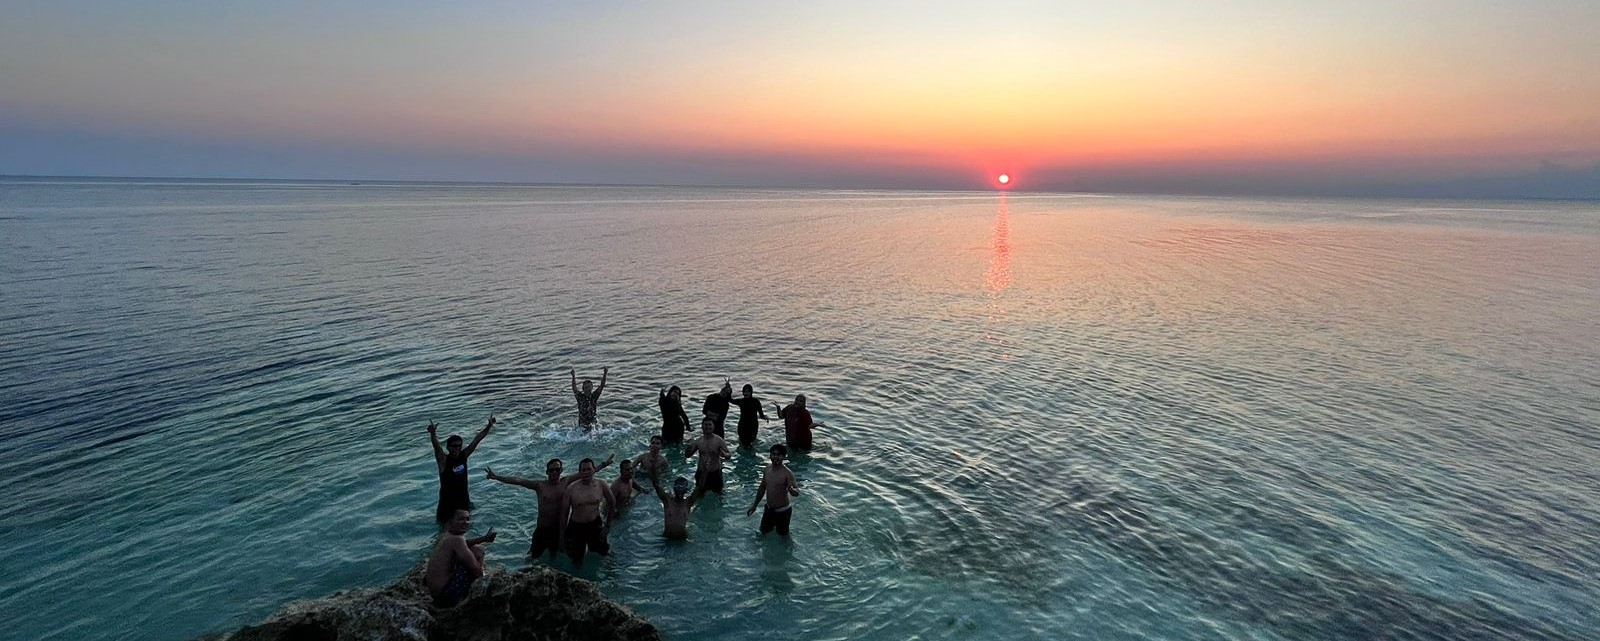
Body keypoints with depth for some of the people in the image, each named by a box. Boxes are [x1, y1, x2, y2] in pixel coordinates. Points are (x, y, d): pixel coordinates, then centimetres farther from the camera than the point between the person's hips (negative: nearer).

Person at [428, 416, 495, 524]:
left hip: (463, 499, 4)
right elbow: (436, 446, -34)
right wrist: (433, 433, -52)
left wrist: (489, 426, -10)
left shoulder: (463, 456, -5)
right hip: (447, 502, -4)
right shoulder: (443, 460, -17)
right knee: (444, 524, 11)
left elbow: (477, 440, -5)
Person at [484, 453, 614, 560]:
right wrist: (496, 477, -28)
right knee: (534, 556, 12)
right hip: (542, 529, -2)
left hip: (559, 528, 2)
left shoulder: (565, 482, -6)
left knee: (554, 555, 23)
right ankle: (531, 547, 44)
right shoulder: (540, 485, -11)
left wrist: (603, 464, -3)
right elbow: (517, 481, -19)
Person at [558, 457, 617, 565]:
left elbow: (612, 503, 6)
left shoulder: (601, 486, -10)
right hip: (575, 526, -1)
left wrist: (607, 525, 5)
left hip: (595, 524, 1)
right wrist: (563, 534, -2)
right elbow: (564, 512, -5)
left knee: (603, 552, 10)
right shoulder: (571, 488, -14)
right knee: (577, 562, 11)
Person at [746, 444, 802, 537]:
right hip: (769, 509, 6)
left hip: (782, 511, -6)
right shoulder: (767, 469, -3)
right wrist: (754, 505, 16)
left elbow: (797, 492, -25)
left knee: (782, 535, 10)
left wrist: (791, 490, -48)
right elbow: (762, 488, 10)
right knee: (764, 532, 20)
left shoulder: (787, 473, -22)